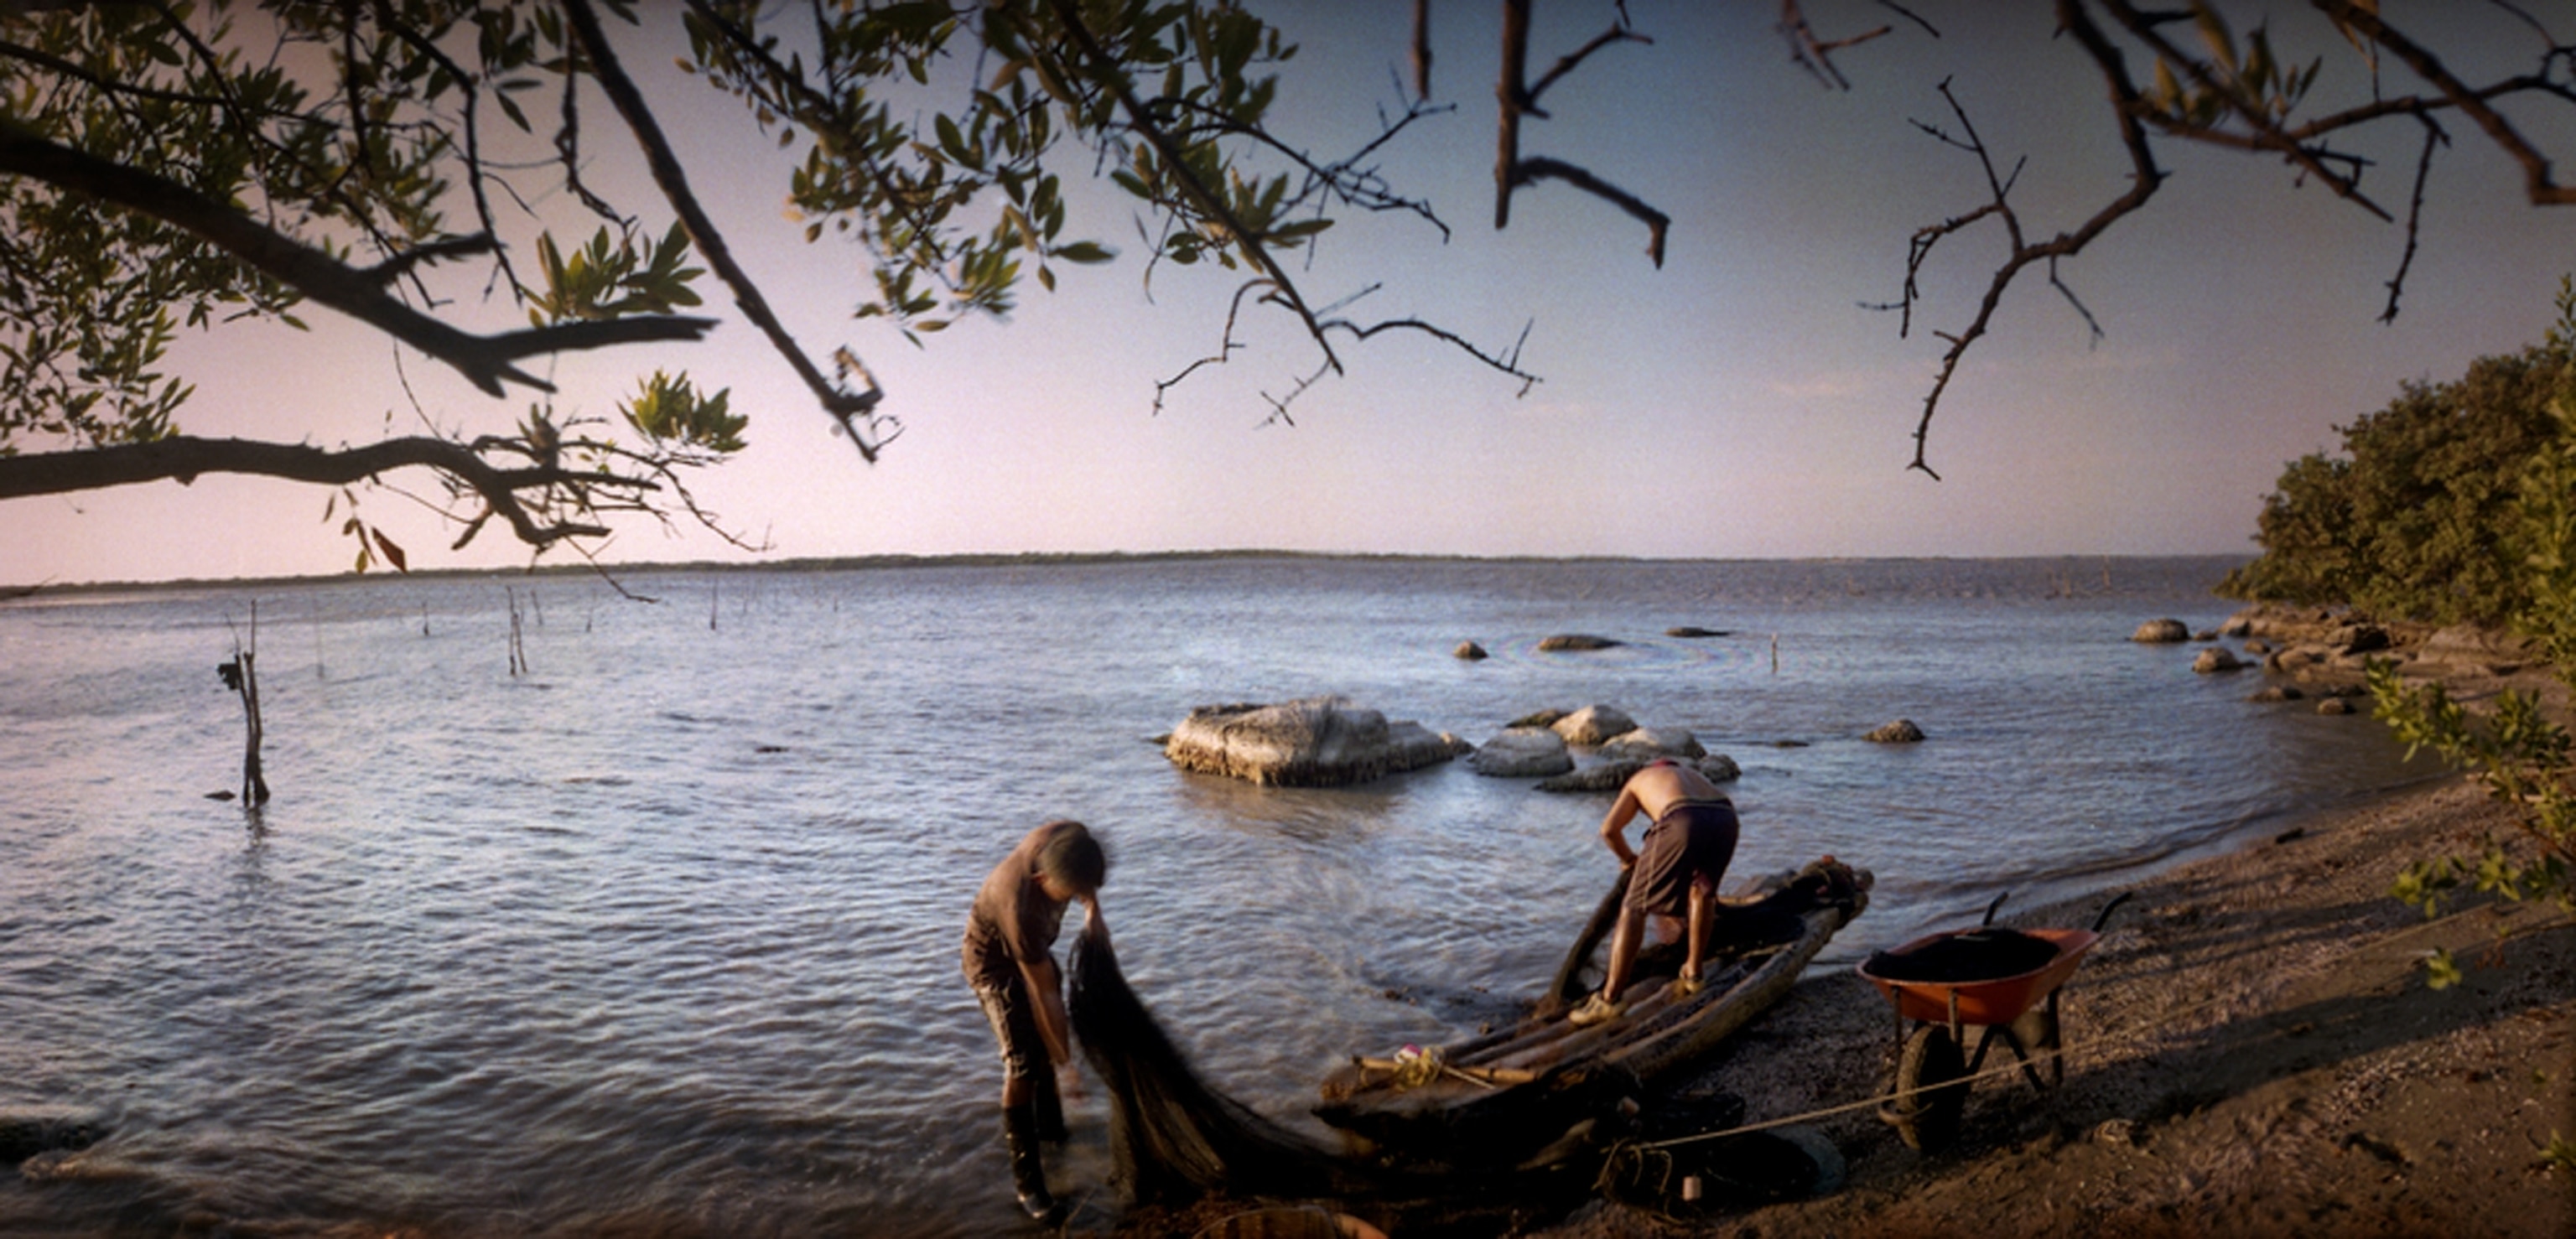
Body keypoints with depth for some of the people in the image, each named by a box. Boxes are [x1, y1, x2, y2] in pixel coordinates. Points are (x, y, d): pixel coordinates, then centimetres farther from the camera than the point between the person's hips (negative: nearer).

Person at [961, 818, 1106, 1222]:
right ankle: (1026, 1179, 1)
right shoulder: (1021, 907, -44)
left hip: (1032, 947, 7)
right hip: (995, 960, -7)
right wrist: (1065, 1063, -25)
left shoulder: (1070, 839, -30)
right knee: (1023, 1064, -10)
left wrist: (1093, 910, -5)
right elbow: (1044, 995, -33)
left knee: (1047, 1041, 19)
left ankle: (1049, 1124, 42)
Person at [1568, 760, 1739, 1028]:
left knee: (1635, 907, 5)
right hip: (1725, 818, 4)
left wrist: (1629, 860, 37)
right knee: (1702, 889, 33)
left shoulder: (1639, 779, 33)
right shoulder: (1693, 775, 43)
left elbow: (1609, 829, 18)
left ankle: (1609, 998, 0)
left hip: (1683, 823, -4)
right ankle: (1693, 973, 36)